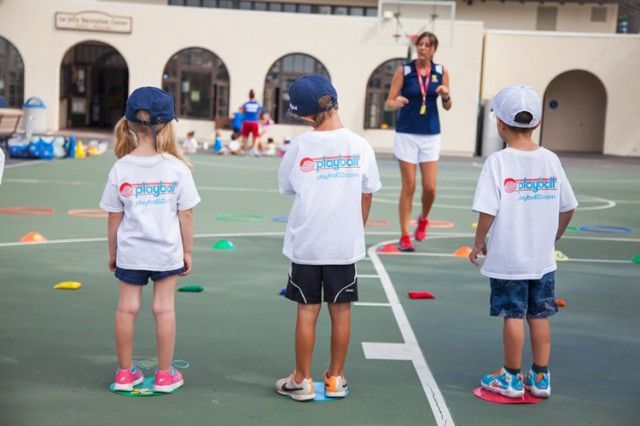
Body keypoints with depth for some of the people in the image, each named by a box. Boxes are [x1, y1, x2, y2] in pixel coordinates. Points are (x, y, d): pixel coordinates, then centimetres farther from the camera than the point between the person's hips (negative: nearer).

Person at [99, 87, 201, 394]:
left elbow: (114, 217, -2)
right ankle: (165, 375, 16)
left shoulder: (120, 168, -7)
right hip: (167, 251, -1)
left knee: (127, 307, 10)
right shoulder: (177, 167, -11)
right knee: (164, 308, 7)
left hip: (130, 252, 1)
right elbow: (186, 214, -7)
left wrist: (112, 253, 11)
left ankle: (125, 373, 21)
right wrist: (187, 251, 5)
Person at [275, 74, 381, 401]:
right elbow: (367, 196, 2)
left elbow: (286, 186, 3)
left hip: (306, 244, -1)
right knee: (341, 311, 11)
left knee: (307, 311, 7)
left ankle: (302, 380, 16)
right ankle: (335, 378, 22)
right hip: (345, 245, 1)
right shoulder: (360, 146, -6)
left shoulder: (300, 145, -10)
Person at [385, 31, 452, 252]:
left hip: (431, 135, 2)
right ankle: (404, 236, 9)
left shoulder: (441, 71, 2)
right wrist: (395, 102, -27)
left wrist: (446, 96, -13)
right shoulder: (403, 70, -4)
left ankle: (423, 219, 31)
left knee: (430, 187, -1)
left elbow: (447, 107, 9)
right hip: (407, 134, -2)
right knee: (409, 187, -1)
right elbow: (388, 103, -5)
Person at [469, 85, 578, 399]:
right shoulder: (551, 160, 1)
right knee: (539, 316, 13)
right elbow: (568, 207, 7)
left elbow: (488, 211, -17)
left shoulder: (498, 161, -13)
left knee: (513, 316, 4)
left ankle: (511, 379, 16)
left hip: (507, 259, -4)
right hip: (543, 258, 4)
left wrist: (479, 242, -2)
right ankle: (540, 378, 22)